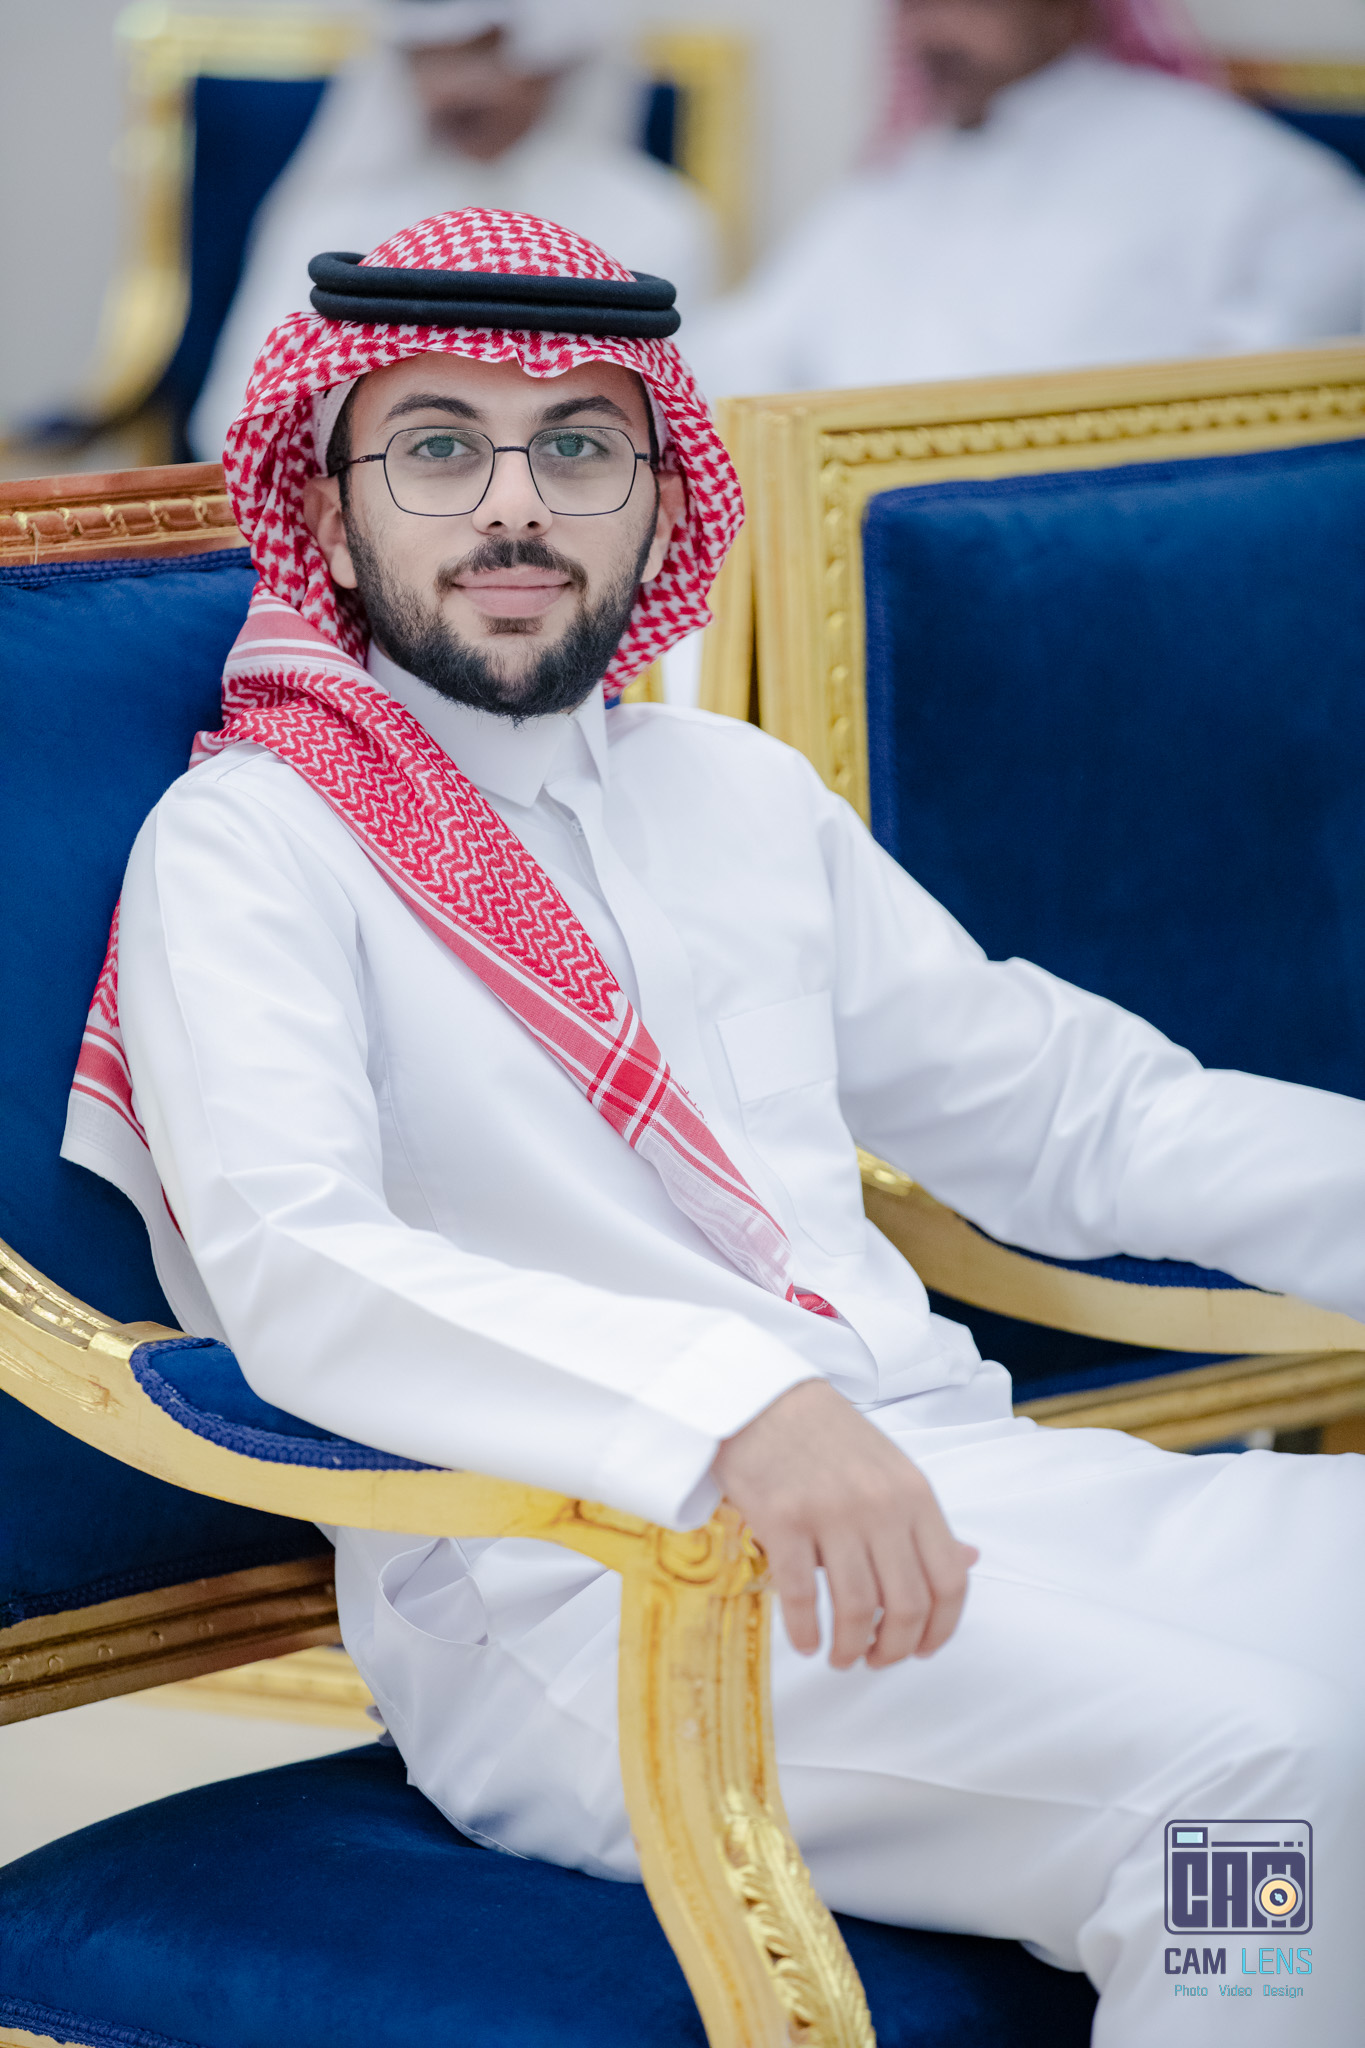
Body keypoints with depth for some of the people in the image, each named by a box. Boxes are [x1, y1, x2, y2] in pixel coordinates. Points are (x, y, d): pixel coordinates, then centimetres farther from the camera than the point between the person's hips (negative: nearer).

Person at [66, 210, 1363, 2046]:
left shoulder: (741, 794, 23)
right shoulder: (245, 844, 1)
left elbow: (1081, 1114, 27)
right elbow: (293, 1271, -17)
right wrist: (733, 1404, -33)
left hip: (944, 1473, 7)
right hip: (558, 1585, -7)